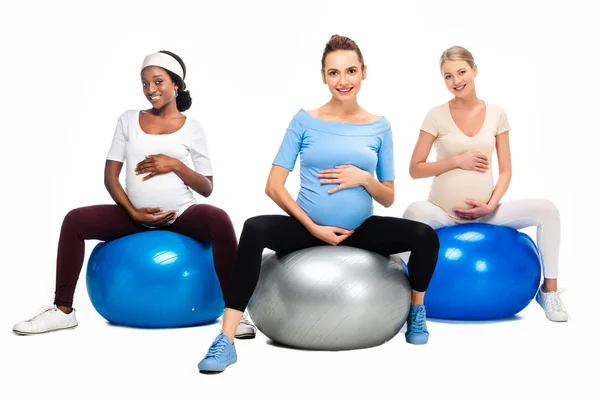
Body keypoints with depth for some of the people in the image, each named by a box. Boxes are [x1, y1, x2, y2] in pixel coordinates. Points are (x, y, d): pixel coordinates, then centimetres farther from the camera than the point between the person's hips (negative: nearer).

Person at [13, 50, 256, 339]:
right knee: (75, 220, -17)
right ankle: (63, 310, -5)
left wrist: (175, 165, -14)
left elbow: (207, 188, 2)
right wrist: (133, 212, -10)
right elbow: (110, 176, 4)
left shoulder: (191, 128, 4)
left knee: (219, 221, -34)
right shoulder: (128, 120, 9)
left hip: (181, 214, -2)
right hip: (136, 215, 3)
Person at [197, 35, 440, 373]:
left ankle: (417, 310, 12)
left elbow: (388, 198, 7)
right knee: (255, 229, -32)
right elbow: (274, 186, -6)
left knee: (426, 236, -21)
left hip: (361, 230, 2)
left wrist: (364, 178, -14)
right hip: (309, 227, -2)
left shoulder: (380, 127, 4)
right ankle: (226, 341, -29)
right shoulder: (305, 121, -2)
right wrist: (314, 228, -14)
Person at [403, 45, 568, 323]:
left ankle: (549, 288, 2)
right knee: (414, 213, -38)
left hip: (485, 211, 3)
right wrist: (457, 160, -14)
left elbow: (505, 171, 6)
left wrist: (491, 205, -11)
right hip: (443, 212, -3)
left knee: (547, 209, -17)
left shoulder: (496, 114, 4)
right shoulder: (437, 115, -3)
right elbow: (415, 169, -2)